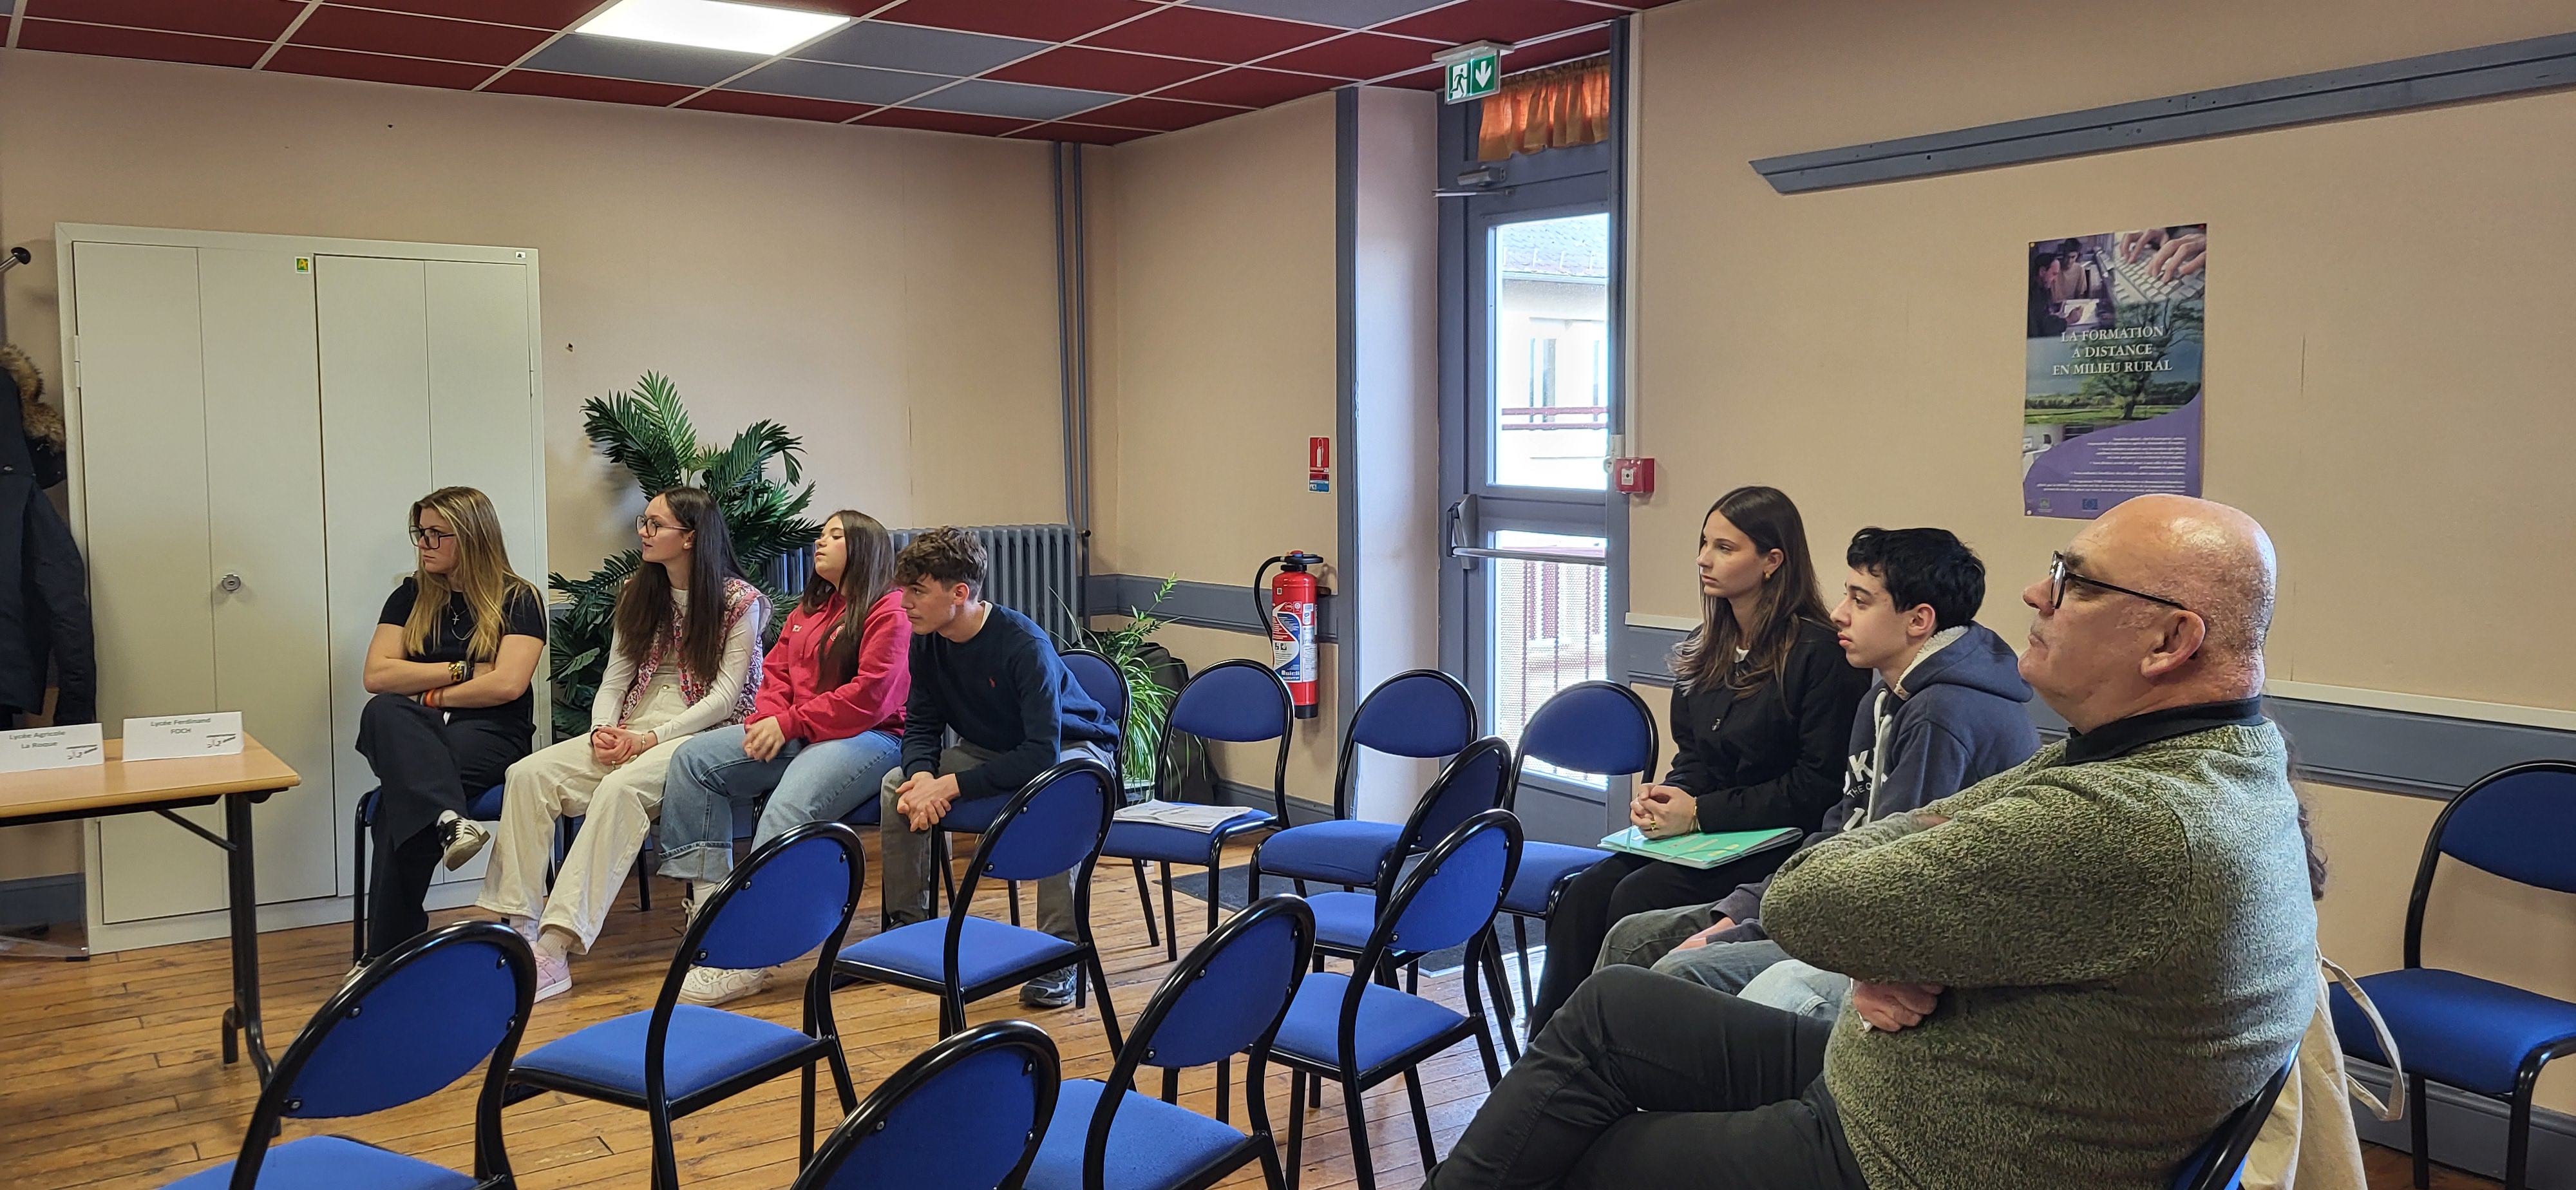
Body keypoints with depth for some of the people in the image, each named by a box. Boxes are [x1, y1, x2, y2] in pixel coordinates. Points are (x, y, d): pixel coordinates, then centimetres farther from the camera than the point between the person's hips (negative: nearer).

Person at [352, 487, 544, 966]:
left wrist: (430, 695, -3)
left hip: (489, 734, -4)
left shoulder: (519, 599, 3)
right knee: (383, 713, -33)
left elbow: (506, 684, -10)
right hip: (414, 735, 4)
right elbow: (377, 675, 3)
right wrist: (463, 670, -3)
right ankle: (449, 820, -53)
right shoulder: (411, 595, 15)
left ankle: (388, 953, -31)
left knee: (403, 793, -33)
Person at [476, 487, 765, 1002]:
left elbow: (725, 696, -9)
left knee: (620, 788, -35)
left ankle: (556, 945, -39)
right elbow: (615, 680, 13)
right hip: (631, 733, 7)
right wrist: (603, 731, -9)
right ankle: (518, 929, -23)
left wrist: (650, 739, -18)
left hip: (702, 733, -6)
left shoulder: (739, 601, -2)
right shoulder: (638, 593, 17)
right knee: (530, 774, -18)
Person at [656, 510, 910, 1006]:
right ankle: (707, 896, -13)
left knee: (785, 814, -32)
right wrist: (766, 719, -3)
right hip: (794, 737, 9)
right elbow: (776, 672, 20)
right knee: (693, 757, -7)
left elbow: (870, 696, -15)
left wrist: (791, 723, -13)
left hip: (867, 740, -9)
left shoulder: (889, 611, -5)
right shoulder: (809, 610, 24)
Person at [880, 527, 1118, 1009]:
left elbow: (1042, 753, -35)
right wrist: (921, 775, -27)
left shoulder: (1024, 646, -31)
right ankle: (908, 924, 3)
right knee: (898, 784, -12)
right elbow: (921, 726, -3)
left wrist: (953, 785, -36)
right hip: (992, 749, 7)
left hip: (1073, 748, -7)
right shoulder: (928, 642, -10)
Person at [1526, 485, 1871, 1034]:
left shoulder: (1818, 654, -11)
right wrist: (1666, 798, -1)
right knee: (1582, 896, -18)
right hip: (1700, 834, 7)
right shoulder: (1708, 649, 14)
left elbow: (1819, 787, -13)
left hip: (1777, 845, -7)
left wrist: (1702, 813, -15)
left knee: (1637, 900, -28)